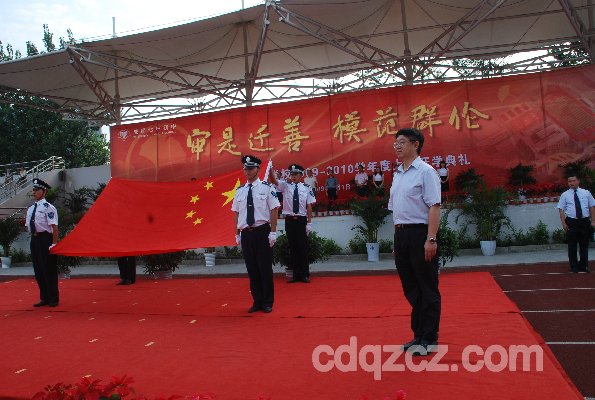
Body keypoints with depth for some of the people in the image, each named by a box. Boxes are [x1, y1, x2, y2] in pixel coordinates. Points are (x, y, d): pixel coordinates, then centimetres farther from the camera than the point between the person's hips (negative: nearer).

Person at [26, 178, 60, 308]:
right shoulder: (31, 209, 14)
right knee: (38, 270, 13)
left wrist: (54, 244, -19)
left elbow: (54, 227, -16)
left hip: (45, 239, -8)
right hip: (34, 240, 8)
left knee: (49, 270, -1)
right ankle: (44, 298, 25)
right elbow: (28, 225, 20)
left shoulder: (48, 207, -11)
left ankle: (53, 299, 10)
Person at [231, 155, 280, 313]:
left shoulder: (266, 188, -4)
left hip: (262, 232, -4)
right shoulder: (240, 191, 9)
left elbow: (274, 210, -5)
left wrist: (273, 232, -9)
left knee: (265, 268, 3)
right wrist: (237, 234, 10)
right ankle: (257, 301, 22)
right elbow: (236, 213, 13)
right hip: (246, 233, 4)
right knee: (252, 269, 10)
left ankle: (267, 302, 17)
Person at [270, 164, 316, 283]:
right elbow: (273, 180, -11)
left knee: (303, 247, 4)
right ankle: (296, 274, 17)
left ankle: (305, 274, 14)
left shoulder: (306, 188, -2)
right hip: (289, 220, 2)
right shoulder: (285, 186, 3)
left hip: (302, 220, -2)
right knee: (293, 247, 8)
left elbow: (309, 206, -3)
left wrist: (309, 223, -6)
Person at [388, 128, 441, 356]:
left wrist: (431, 239, -21)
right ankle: (418, 335, 24)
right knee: (411, 288, 13)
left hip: (420, 234, -8)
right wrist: (398, 238, 16)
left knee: (427, 289, 1)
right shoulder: (397, 174, 16)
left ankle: (429, 340, 10)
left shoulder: (425, 171, -7)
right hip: (401, 234, 8)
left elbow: (434, 207, -14)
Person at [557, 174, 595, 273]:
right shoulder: (565, 195, 3)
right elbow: (561, 210, -1)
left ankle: (584, 266, 20)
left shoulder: (586, 193, 7)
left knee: (584, 245, 8)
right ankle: (574, 266, 15)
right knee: (572, 245, 4)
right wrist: (564, 223, -10)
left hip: (585, 221, 1)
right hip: (571, 222, -1)